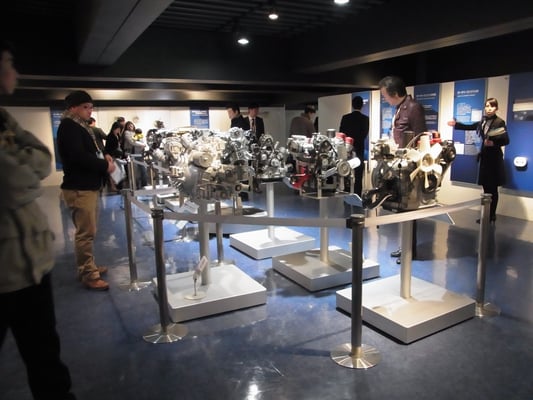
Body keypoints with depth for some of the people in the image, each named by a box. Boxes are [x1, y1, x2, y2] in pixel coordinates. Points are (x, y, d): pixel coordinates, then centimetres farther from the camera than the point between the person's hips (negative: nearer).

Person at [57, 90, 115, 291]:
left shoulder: (80, 126, 17)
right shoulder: (68, 127, -14)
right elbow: (78, 156, -25)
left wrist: (103, 156, 4)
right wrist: (105, 166, -15)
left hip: (89, 186, 11)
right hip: (79, 188, -11)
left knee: (88, 231, 18)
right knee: (85, 233, -6)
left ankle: (88, 267, 30)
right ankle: (88, 276, 2)